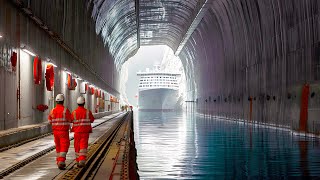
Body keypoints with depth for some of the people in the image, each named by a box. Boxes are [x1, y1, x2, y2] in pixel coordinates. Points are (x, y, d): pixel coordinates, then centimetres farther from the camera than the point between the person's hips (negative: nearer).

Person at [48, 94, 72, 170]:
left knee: (58, 146, 17)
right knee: (64, 147, -4)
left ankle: (59, 162, 24)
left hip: (55, 131, 5)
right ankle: (61, 162, -18)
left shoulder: (53, 111, 0)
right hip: (64, 132, -5)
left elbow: (50, 121, 7)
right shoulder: (65, 110, -14)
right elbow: (70, 120, -7)